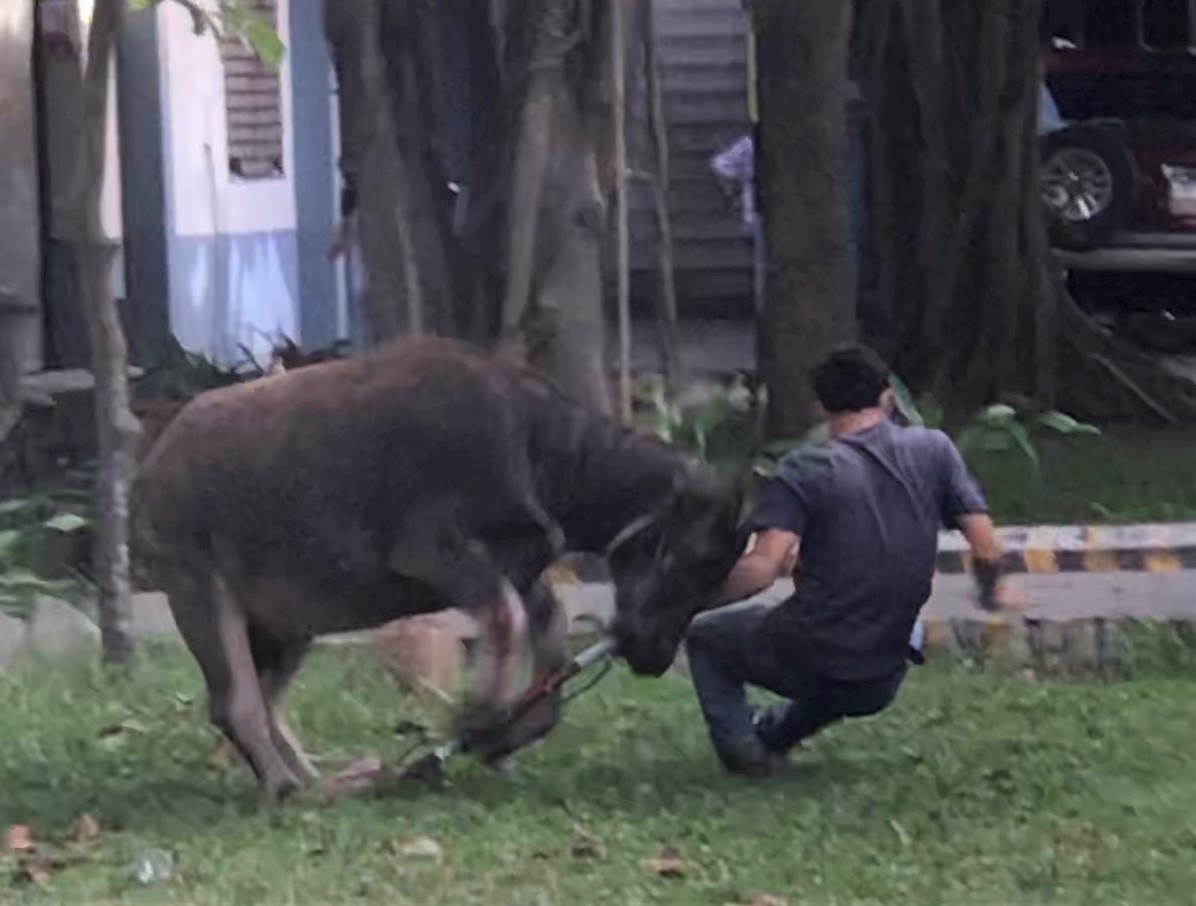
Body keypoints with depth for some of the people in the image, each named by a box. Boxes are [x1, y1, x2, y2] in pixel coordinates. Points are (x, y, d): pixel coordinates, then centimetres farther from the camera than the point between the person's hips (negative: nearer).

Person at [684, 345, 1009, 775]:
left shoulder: (806, 470, -13)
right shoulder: (933, 450, -3)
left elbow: (761, 569, -23)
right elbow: (988, 551, -5)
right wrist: (989, 595, 16)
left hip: (808, 665, -4)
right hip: (881, 686, 4)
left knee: (706, 636, 23)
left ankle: (738, 743, 6)